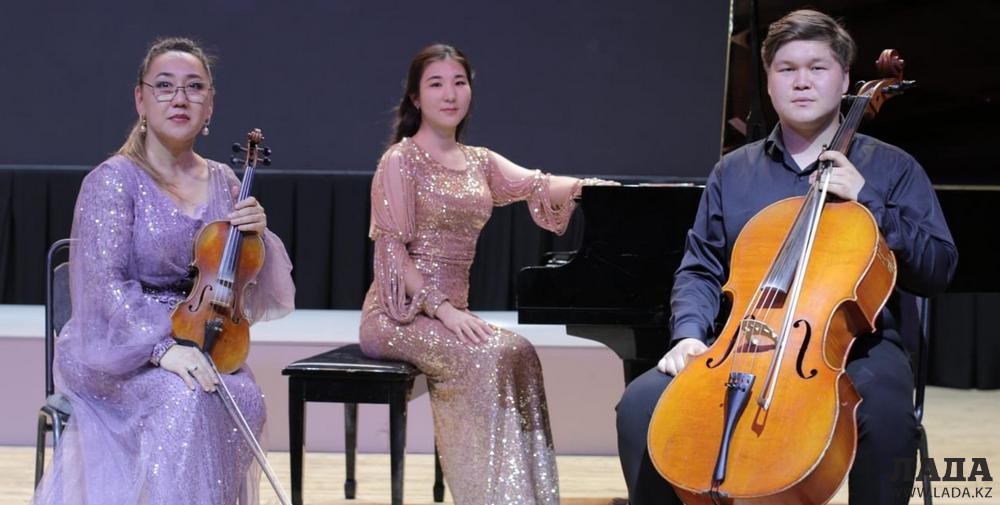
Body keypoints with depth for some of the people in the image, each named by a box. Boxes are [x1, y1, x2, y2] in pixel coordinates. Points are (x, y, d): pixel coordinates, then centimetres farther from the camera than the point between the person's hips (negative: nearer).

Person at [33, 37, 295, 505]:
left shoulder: (223, 182, 8)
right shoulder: (112, 181, -8)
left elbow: (252, 294, 11)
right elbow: (104, 289, -18)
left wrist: (258, 235, -10)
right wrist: (161, 347, -33)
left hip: (195, 345, 5)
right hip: (116, 350, -4)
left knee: (245, 397, -27)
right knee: (183, 398, -35)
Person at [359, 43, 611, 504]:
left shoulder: (479, 161, 14)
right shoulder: (401, 161, -4)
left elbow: (538, 186, -4)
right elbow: (391, 252, -12)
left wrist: (588, 185, -25)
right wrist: (443, 309, -24)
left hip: (450, 309, 6)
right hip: (399, 314, -6)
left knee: (517, 352, -22)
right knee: (487, 357, -29)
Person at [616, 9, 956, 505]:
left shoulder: (890, 167, 9)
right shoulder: (733, 172, 16)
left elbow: (937, 269, 2)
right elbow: (699, 269, 18)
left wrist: (865, 200, -9)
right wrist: (690, 334, -2)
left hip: (853, 345, -2)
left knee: (886, 417, -37)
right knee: (642, 403, -22)